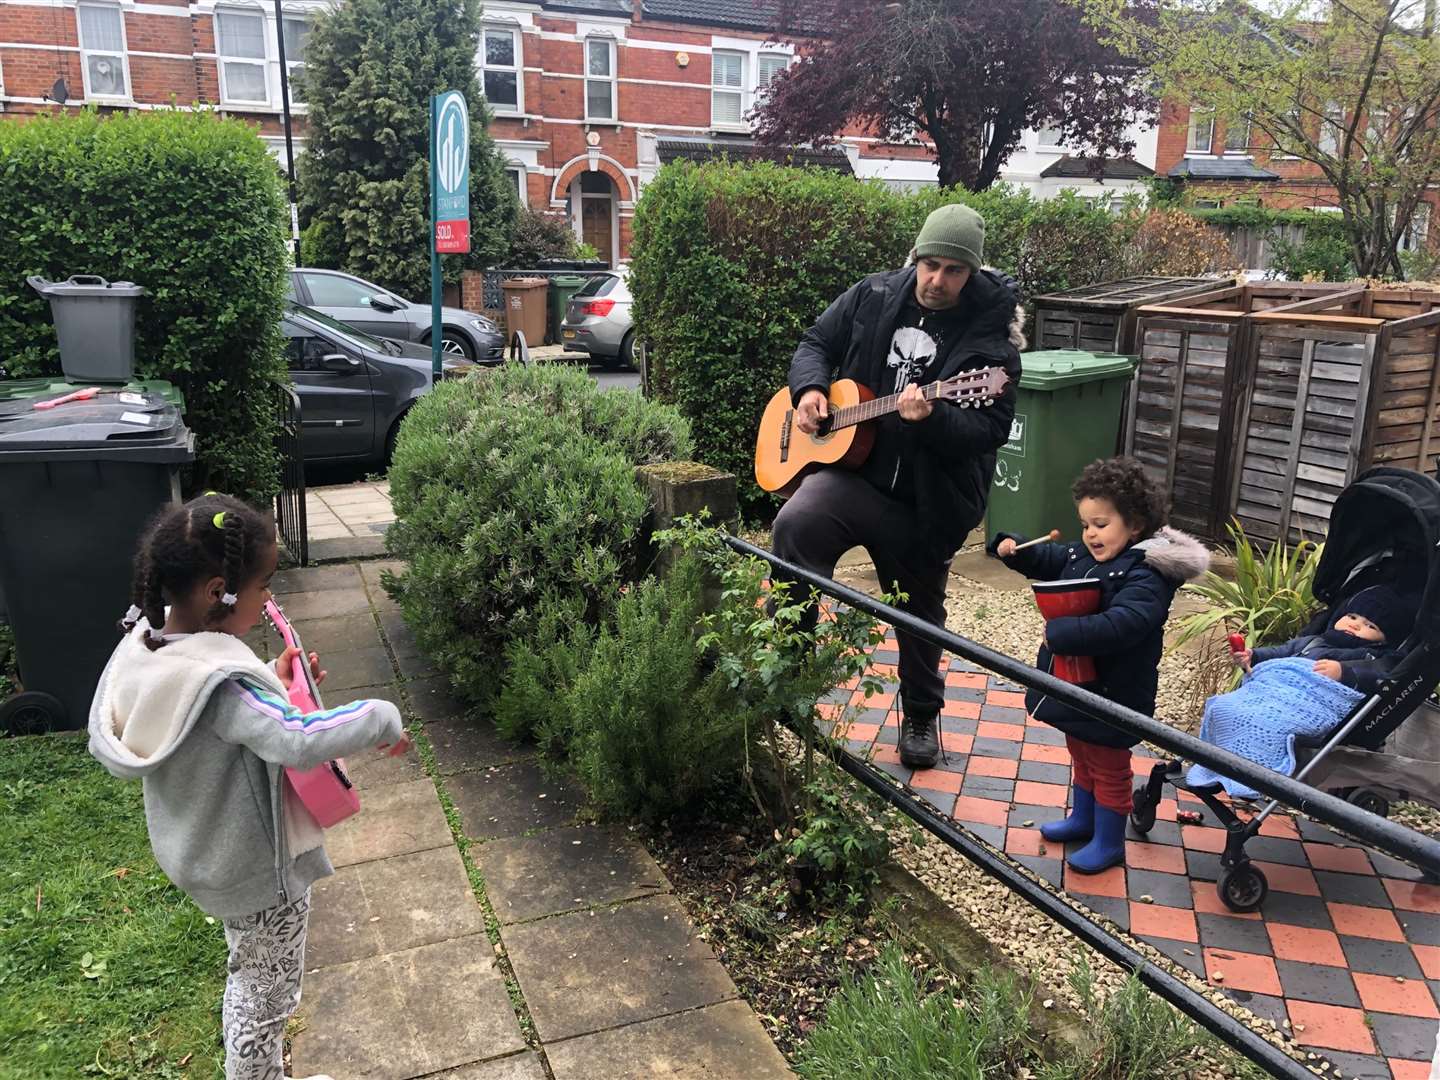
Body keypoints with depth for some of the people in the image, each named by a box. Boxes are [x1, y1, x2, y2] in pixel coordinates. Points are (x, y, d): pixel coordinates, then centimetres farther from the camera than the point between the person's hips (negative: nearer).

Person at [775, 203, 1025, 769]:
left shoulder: (990, 335, -10)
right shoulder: (872, 296, 1)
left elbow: (992, 429, -16)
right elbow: (816, 342, 13)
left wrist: (931, 419, -35)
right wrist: (809, 388, -8)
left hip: (929, 500, -1)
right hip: (853, 469, 1)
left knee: (919, 612, 14)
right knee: (794, 526, -30)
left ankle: (922, 717, 39)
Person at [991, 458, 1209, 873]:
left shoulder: (1146, 575, -25)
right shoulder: (1082, 555, 2)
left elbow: (1120, 625, -38)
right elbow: (1047, 559, 20)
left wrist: (1060, 632, -36)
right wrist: (1012, 547, 1)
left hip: (1110, 693, -8)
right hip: (1074, 683, 8)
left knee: (1108, 768, 9)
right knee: (1080, 755, 25)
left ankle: (1109, 842, 26)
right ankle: (1082, 818, 45)